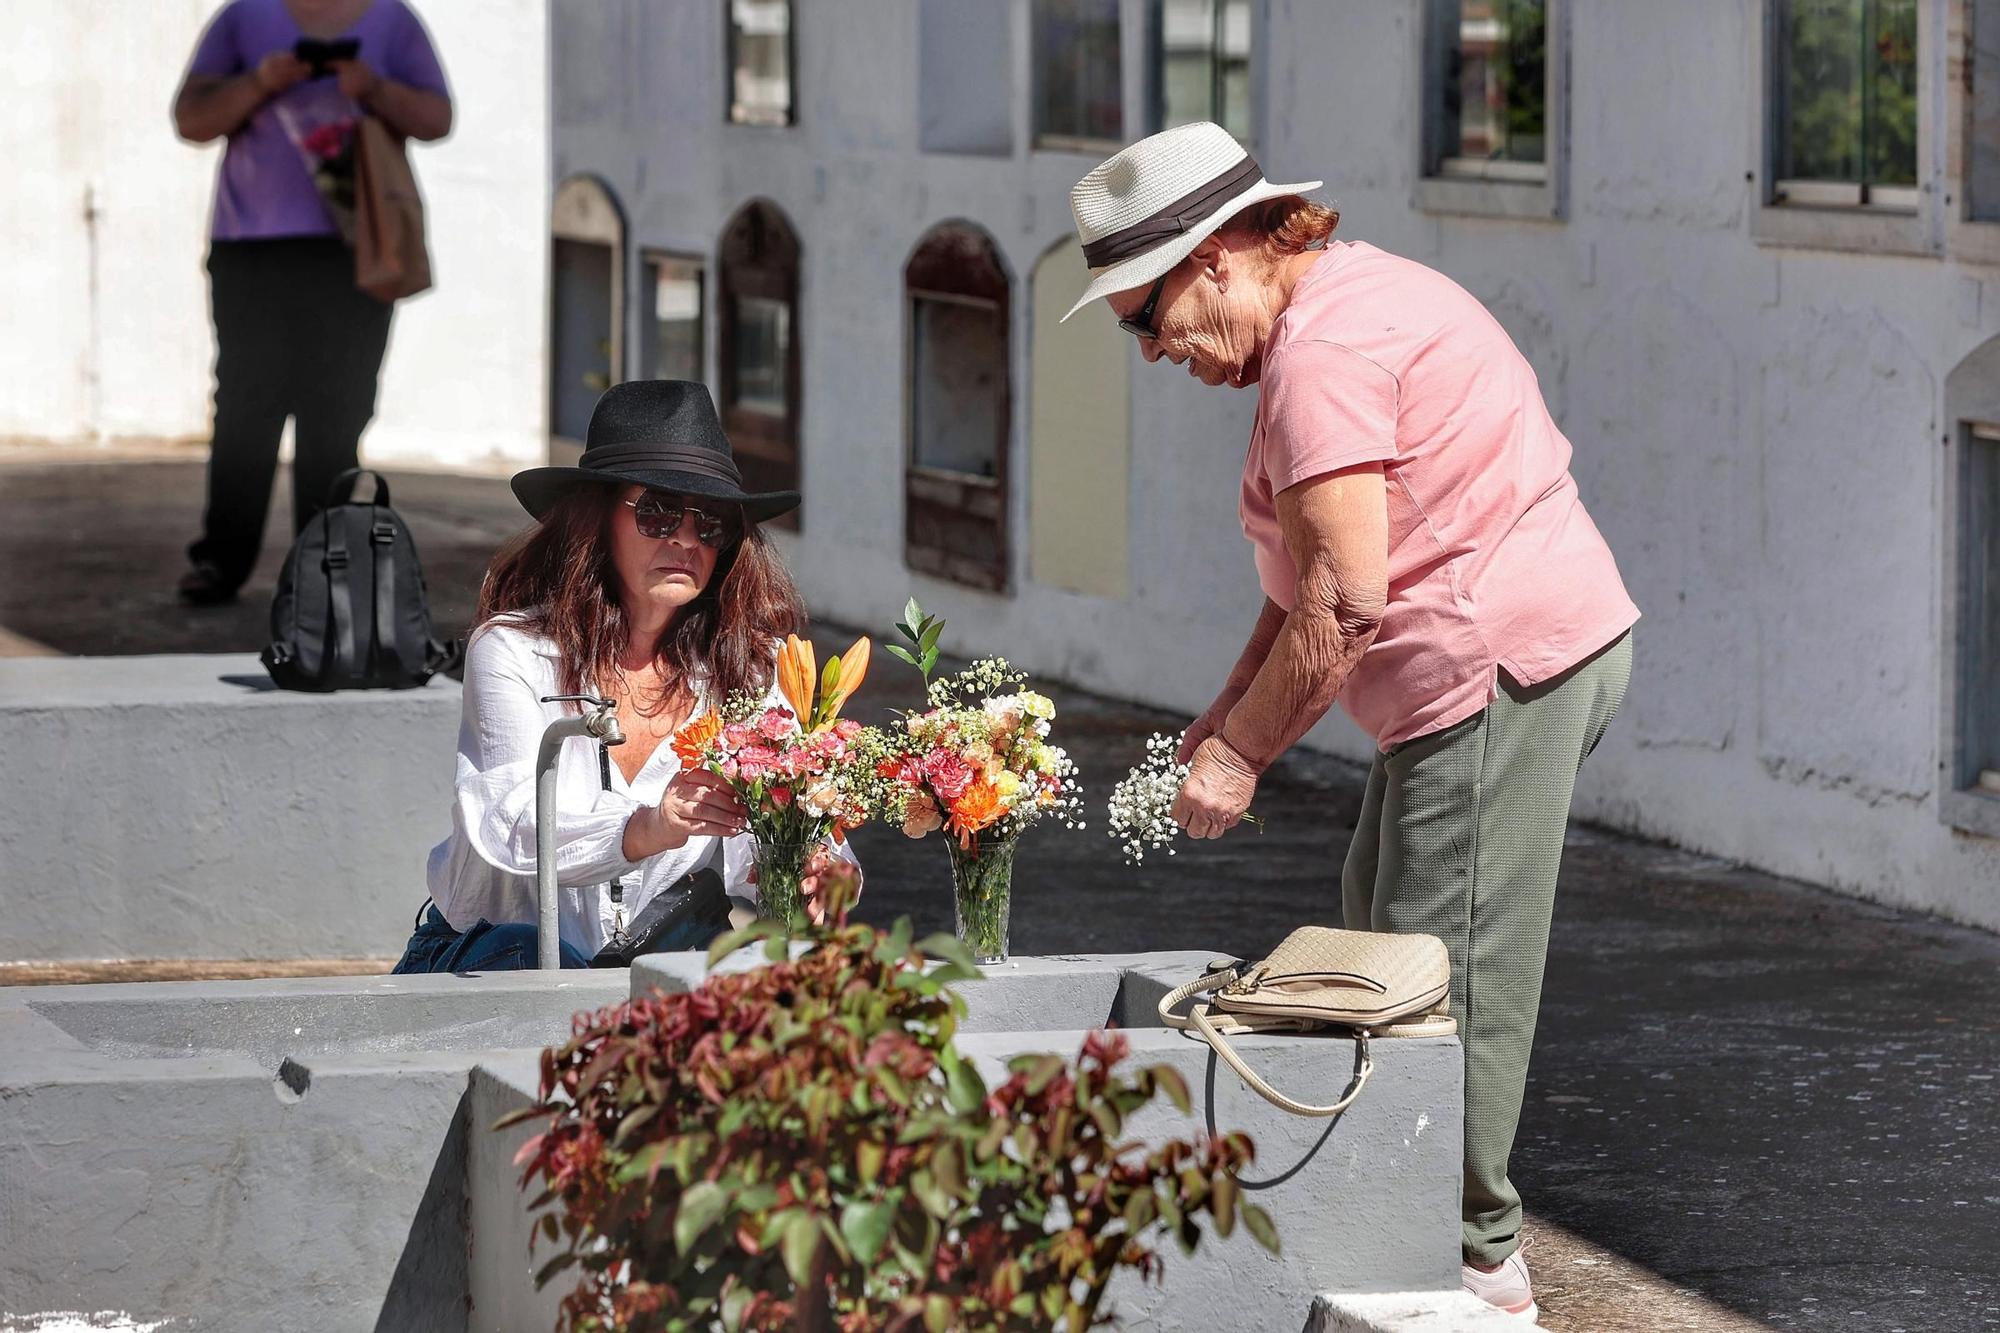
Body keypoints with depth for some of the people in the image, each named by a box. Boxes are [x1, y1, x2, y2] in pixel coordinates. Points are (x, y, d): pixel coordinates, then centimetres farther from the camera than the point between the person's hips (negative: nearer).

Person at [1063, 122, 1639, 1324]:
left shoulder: (1322, 349, -18)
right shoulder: (1352, 293, 16)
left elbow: (1345, 603, -22)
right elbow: (1315, 565, 19)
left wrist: (1242, 754, -13)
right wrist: (1232, 709, 11)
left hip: (1503, 671, -12)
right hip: (1535, 648, 12)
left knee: (1448, 971, -6)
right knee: (1380, 925, 17)